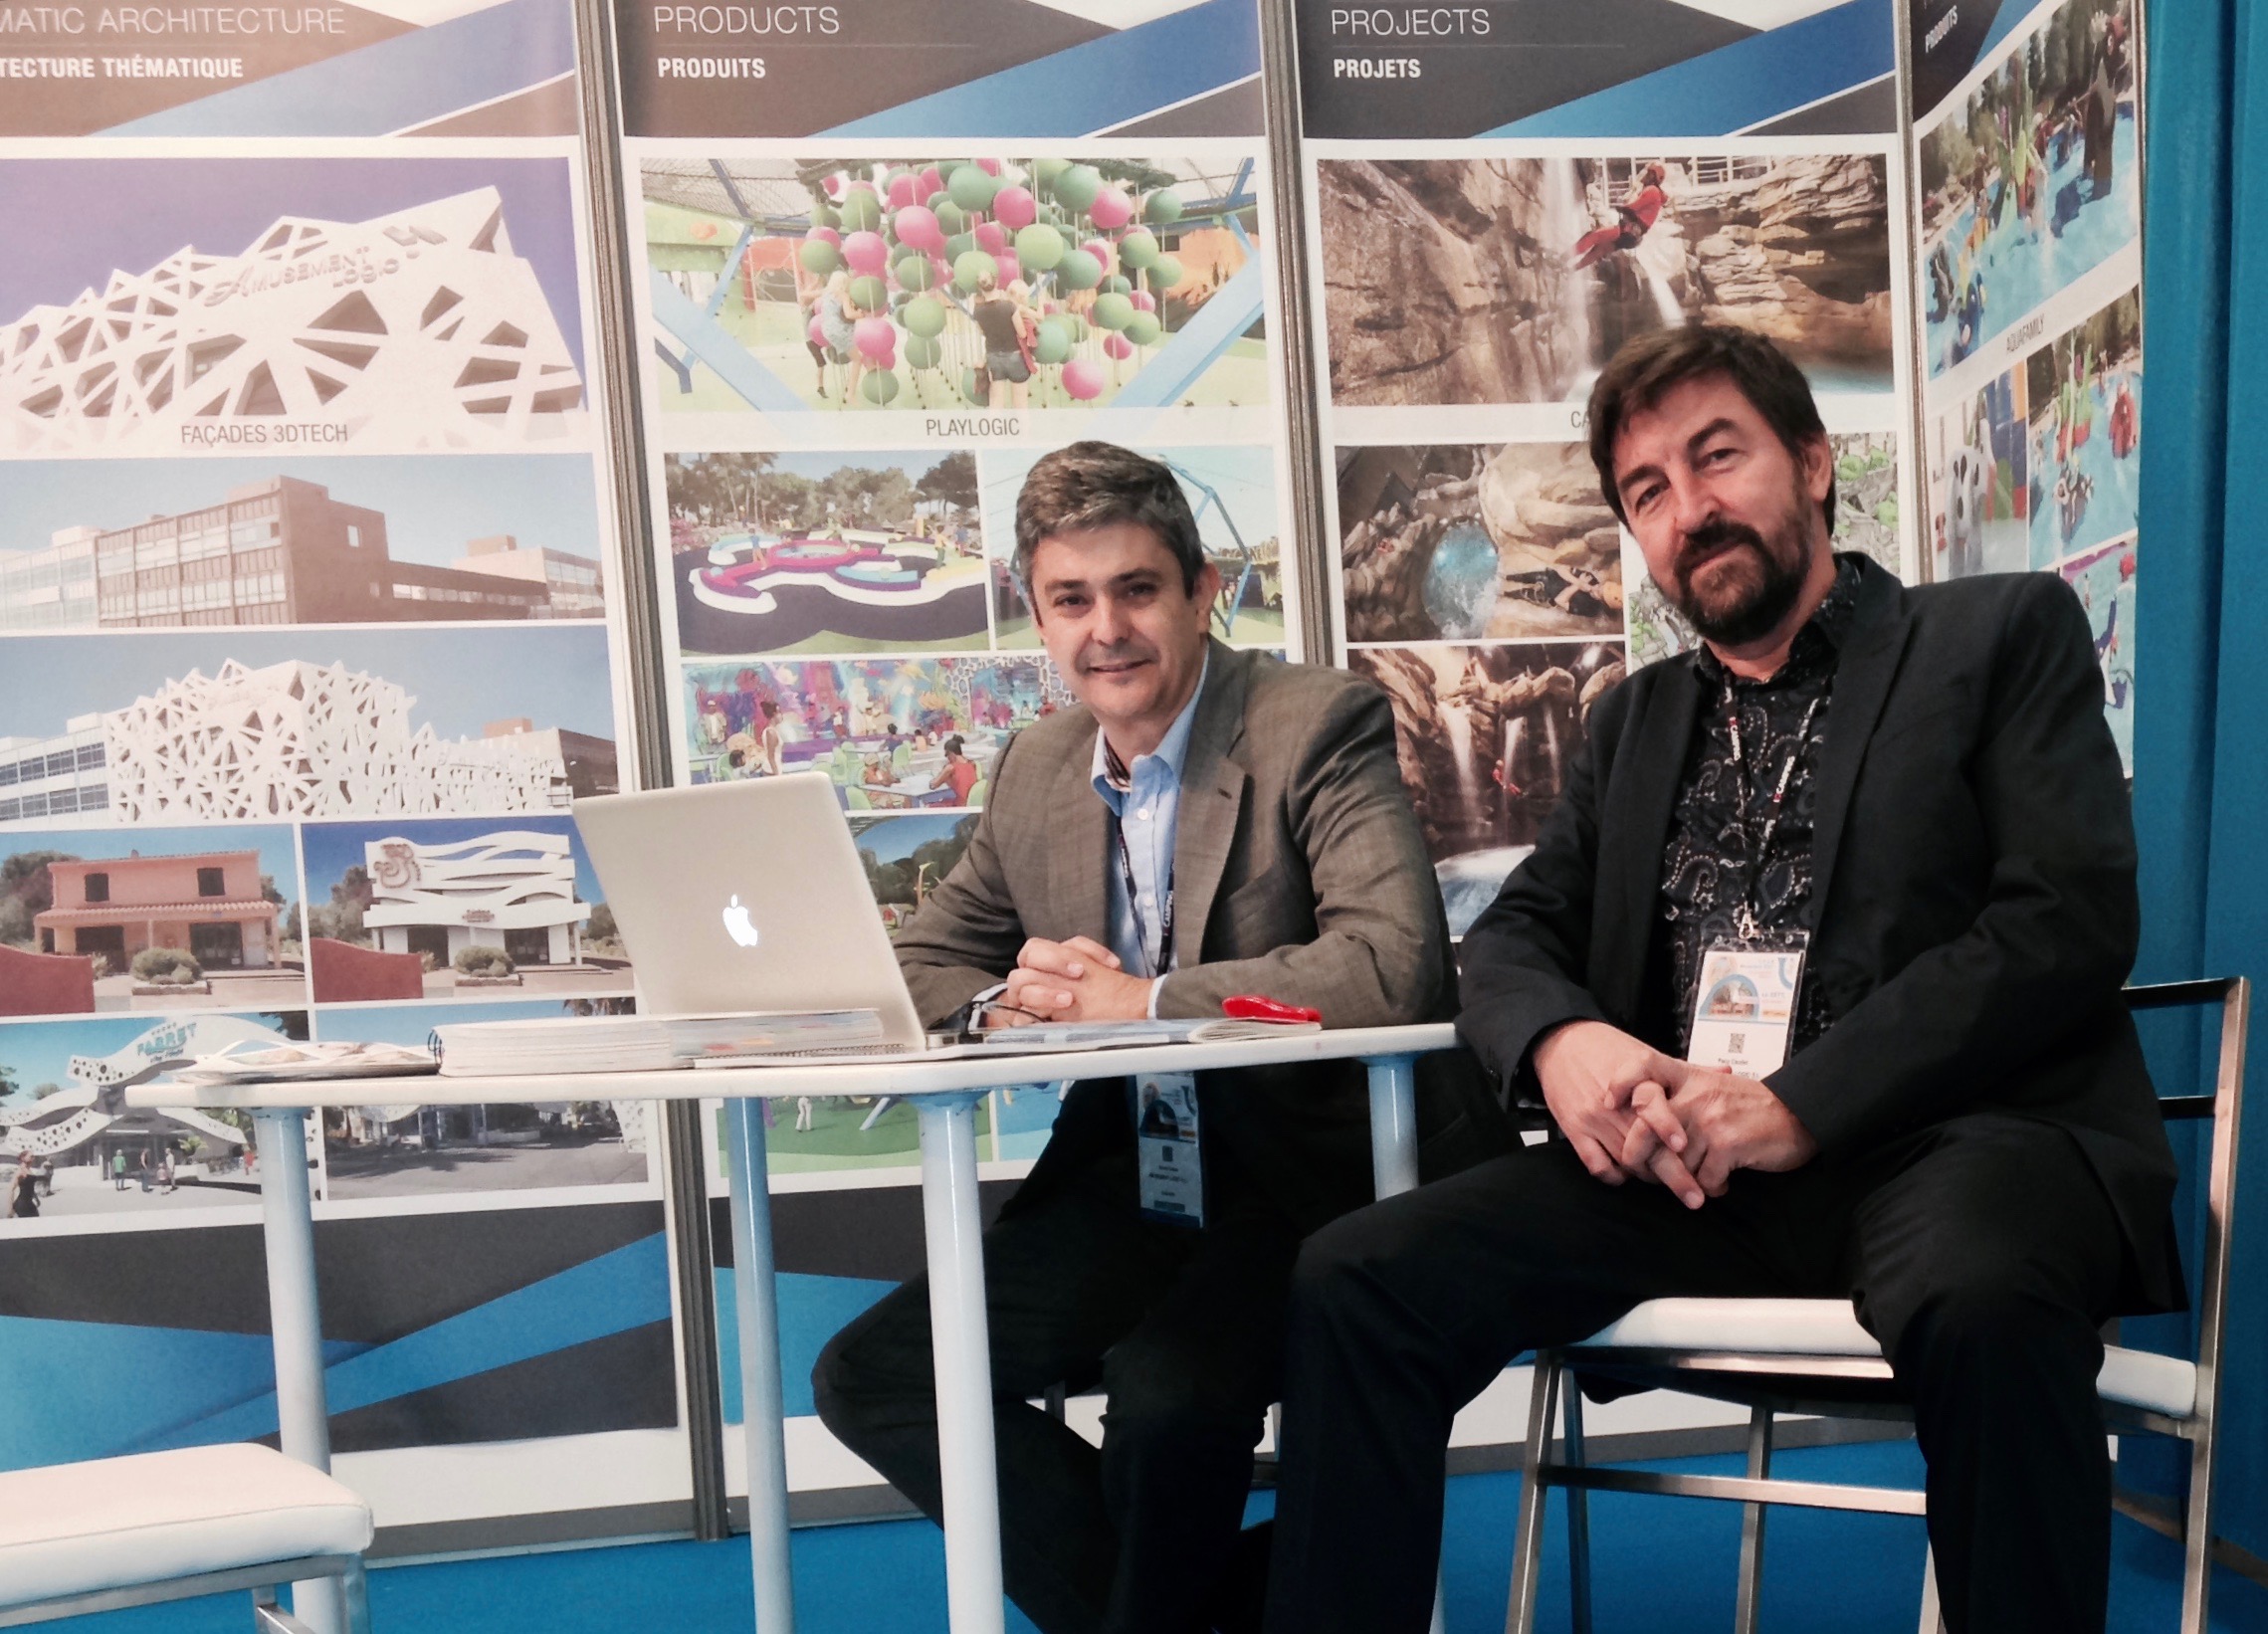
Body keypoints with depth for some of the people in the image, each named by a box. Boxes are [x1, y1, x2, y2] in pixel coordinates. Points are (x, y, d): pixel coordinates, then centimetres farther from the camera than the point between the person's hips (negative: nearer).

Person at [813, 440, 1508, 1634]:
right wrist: (1010, 1002, -9)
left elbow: (1395, 963, -25)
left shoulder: (1319, 724, -11)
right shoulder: (1033, 771, 8)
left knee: (1170, 1391, -31)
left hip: (1311, 1185, -6)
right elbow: (919, 963, 15)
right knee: (869, 1376, -4)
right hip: (1131, 1188, 7)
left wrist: (1144, 1000, -20)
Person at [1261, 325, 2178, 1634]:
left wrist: (1805, 1103, -16)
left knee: (1983, 1304, -38)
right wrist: (1561, 1041, -9)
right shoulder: (1639, 719, 23)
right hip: (1682, 1167, 4)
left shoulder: (2003, 632, 8)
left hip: (1947, 1138, -3)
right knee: (1356, 1279, -16)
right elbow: (1514, 936, 16)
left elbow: (2072, 921, -5)